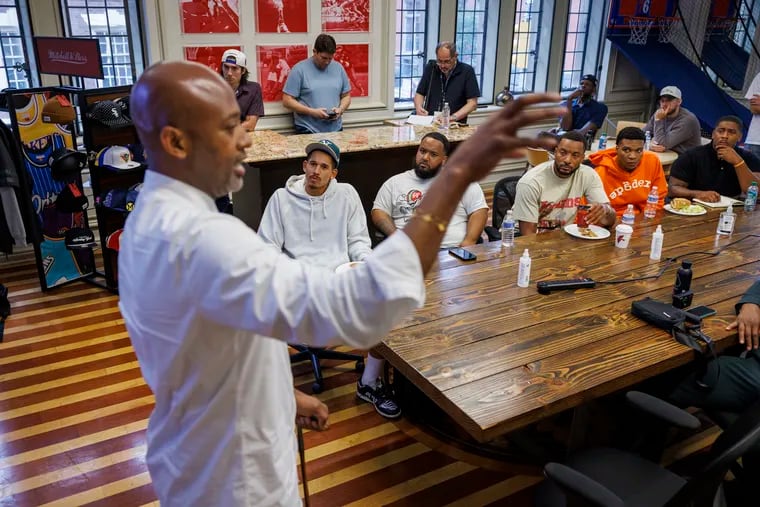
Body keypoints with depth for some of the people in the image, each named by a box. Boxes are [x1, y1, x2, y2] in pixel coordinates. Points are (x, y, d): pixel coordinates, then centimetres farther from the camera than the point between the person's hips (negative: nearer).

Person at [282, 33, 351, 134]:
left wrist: (340, 109, -7)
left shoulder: (338, 68, 7)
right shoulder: (299, 69, -5)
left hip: (335, 130, 4)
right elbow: (287, 101, -7)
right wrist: (312, 112, -17)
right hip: (307, 131, -3)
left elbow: (346, 96, 15)